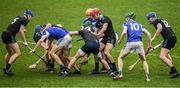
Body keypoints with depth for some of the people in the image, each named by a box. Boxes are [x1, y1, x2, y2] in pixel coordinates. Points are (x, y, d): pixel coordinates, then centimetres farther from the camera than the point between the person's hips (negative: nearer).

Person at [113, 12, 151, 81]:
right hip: (139, 43, 3)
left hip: (130, 43, -3)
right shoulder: (139, 25, 25)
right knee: (144, 60, 17)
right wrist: (149, 44, 23)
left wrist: (120, 40, 8)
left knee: (120, 58, 15)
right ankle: (147, 76, 3)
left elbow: (124, 32, -5)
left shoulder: (126, 23, 14)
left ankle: (120, 74, 0)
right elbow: (148, 34, 18)